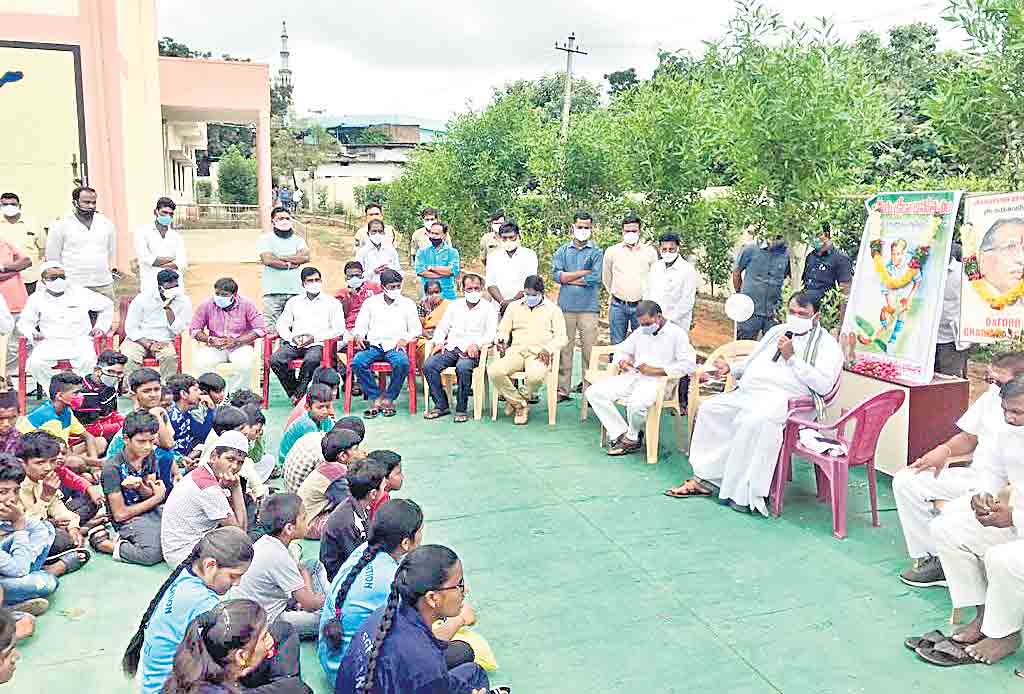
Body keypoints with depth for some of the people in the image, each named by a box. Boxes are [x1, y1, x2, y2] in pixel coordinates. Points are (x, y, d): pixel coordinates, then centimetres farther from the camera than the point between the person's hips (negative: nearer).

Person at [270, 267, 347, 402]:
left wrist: (314, 337, -9)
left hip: (317, 344, -3)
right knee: (275, 360, -27)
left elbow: (339, 329, 3)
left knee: (312, 360, -37)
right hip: (293, 343, 3)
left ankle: (298, 395, -19)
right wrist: (292, 338, -5)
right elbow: (282, 324, 18)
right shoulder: (294, 301, 23)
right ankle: (294, 391, -11)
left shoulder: (332, 302, 12)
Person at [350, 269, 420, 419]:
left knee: (402, 363, -35)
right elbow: (360, 326, 16)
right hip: (373, 345, 1)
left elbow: (416, 329, 11)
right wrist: (358, 337, -7)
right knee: (357, 362, -29)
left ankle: (389, 399, -16)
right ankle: (376, 399, -19)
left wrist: (404, 339, -9)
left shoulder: (408, 303, 12)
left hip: (395, 346, -1)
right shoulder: (370, 302, 15)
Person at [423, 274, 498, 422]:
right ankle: (441, 405, -12)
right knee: (429, 365, -22)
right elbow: (442, 327, 21)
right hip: (450, 348, 4)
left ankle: (461, 409, -22)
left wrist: (476, 344, -20)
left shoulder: (489, 308, 8)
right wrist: (439, 342, 1)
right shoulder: (455, 305, 20)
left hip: (471, 351, -4)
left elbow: (491, 333, -3)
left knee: (463, 367, -37)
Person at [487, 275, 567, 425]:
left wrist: (548, 349, -13)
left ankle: (515, 400, -4)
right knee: (494, 371, -28)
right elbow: (503, 330, 19)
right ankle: (521, 404, -8)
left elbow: (561, 337, 7)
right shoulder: (514, 306, 21)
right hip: (516, 351, 3)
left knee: (535, 376, -38)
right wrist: (501, 341, -5)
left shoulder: (553, 310, 13)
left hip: (539, 353, -3)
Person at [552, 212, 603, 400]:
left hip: (588, 308, -2)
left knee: (590, 349, -2)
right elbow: (556, 274, -3)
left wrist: (569, 278, -2)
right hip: (565, 306, 2)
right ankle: (562, 389, 10)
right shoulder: (562, 251, 13)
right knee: (564, 348, 4)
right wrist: (584, 272, -6)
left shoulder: (596, 252, 6)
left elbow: (595, 279, -8)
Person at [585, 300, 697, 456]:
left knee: (636, 404, -39)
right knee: (593, 393, -12)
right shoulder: (640, 332, 20)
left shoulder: (677, 333, -1)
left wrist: (655, 371, -16)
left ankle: (631, 438, -6)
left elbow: (689, 365, -11)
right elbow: (621, 350, 29)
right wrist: (622, 361, 3)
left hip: (659, 381, -7)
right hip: (633, 376, 7)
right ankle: (621, 433, -10)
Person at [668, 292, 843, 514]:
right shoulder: (777, 331, 23)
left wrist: (792, 358, -12)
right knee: (710, 408, -7)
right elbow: (753, 362, 31)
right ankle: (702, 478, -4)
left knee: (754, 421, -36)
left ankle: (744, 492, -25)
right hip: (746, 393, 8)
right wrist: (731, 368, 13)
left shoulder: (826, 344, 1)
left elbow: (824, 385, -13)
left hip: (782, 398, -8)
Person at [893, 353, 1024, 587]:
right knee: (904, 482, 0)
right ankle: (930, 557, 4)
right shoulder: (995, 393, 5)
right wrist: (945, 449, -1)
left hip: (1002, 490, -8)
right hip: (975, 476, 8)